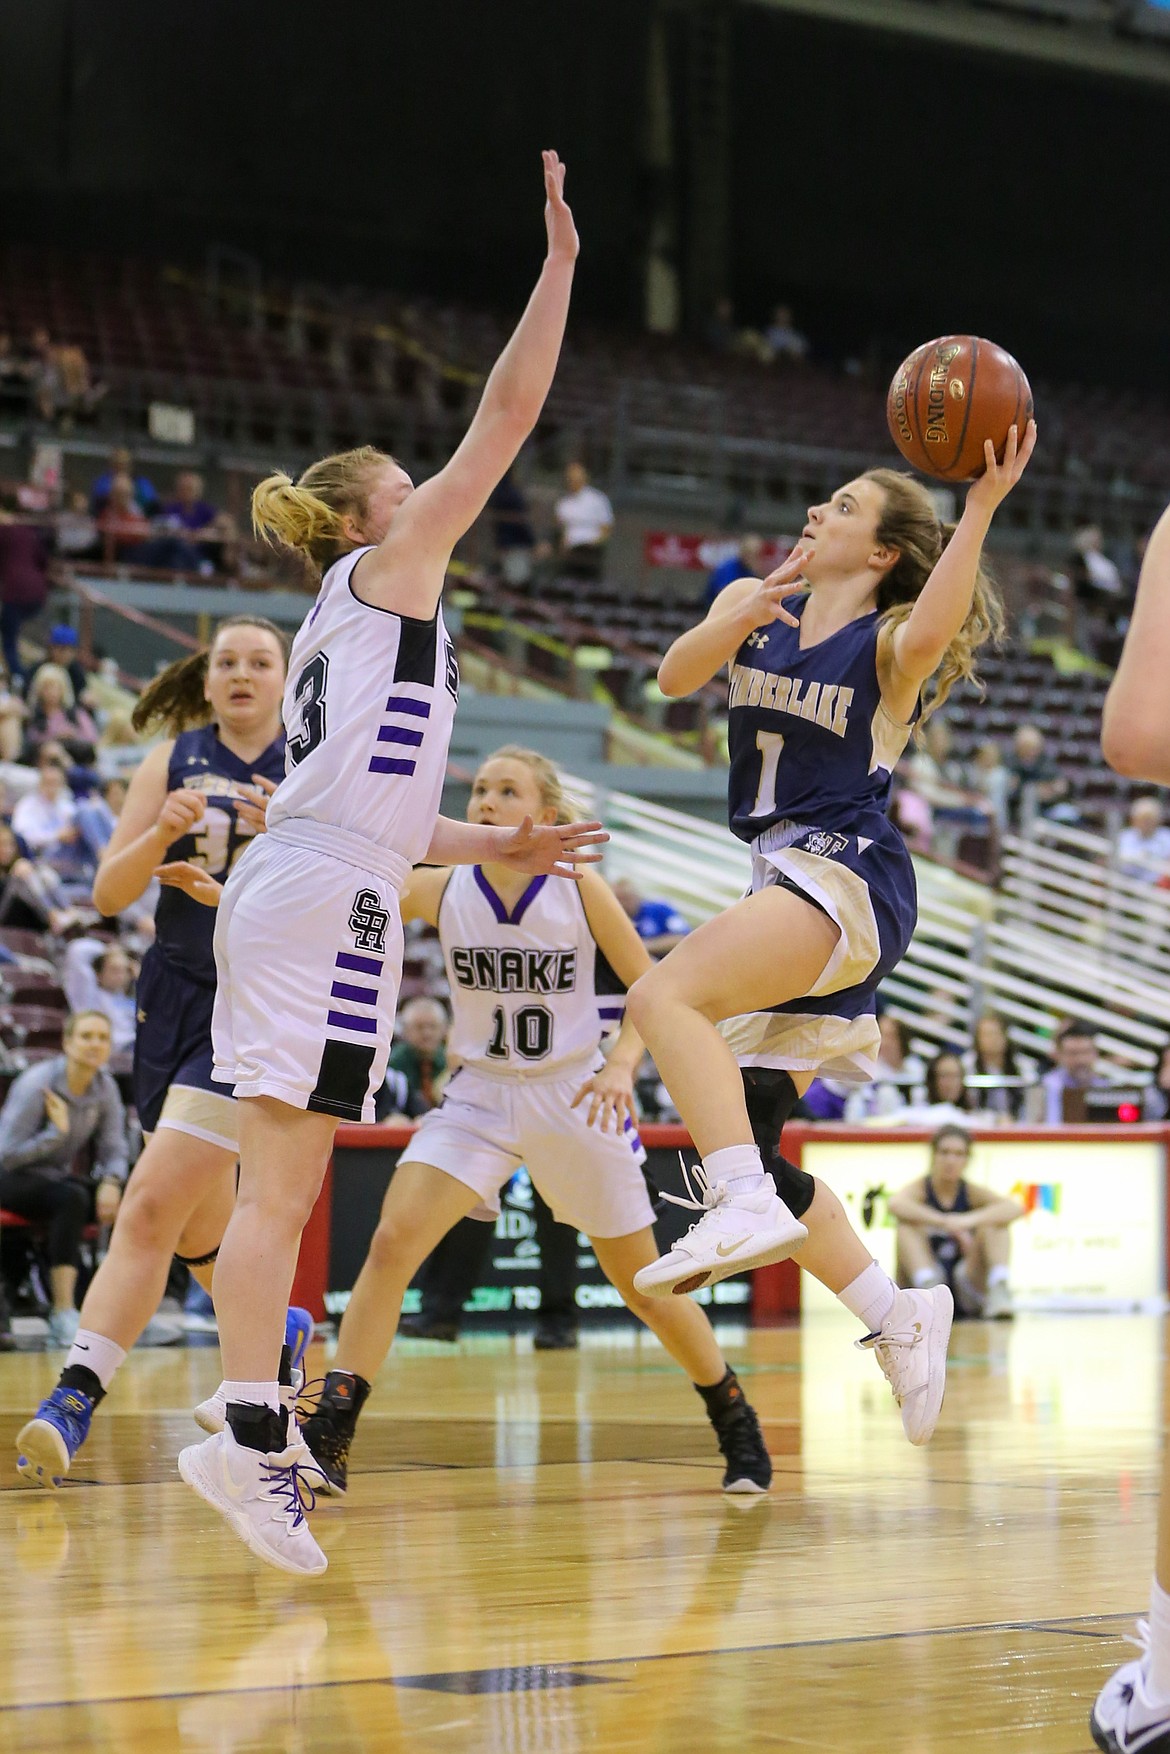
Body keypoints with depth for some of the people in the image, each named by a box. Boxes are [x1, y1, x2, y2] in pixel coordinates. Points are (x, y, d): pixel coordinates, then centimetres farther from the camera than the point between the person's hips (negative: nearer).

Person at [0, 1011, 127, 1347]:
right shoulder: (37, 1085, -19)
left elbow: (113, 1150, 0)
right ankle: (63, 1314, -38)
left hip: (57, 1177, 6)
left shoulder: (105, 1089, -2)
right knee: (72, 1198, -37)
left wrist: (111, 1182, -20)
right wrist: (56, 1131, -26)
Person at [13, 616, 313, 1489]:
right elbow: (109, 892, 3)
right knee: (199, 1229, 13)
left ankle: (78, 1394, -19)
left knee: (153, 1207, -18)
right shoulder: (173, 761, 7)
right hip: (175, 996, 4)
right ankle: (281, 1333, 41)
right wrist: (161, 835, -16)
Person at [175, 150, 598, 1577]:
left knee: (278, 1182, 7)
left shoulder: (342, 631, 26)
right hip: (325, 900, -9)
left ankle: (258, 1432, 8)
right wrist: (559, 262, 2)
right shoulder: (387, 571, 3)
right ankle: (251, 1435, -17)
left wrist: (501, 847, 30)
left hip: (286, 889, 9)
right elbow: (506, 417, -2)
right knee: (284, 1180, -13)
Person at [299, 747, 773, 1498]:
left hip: (574, 1098, -1)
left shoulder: (580, 890, -12)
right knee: (392, 1244, -18)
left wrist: (622, 1064, -21)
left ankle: (737, 1424, 31)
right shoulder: (440, 891, -8)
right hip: (481, 1096, 1)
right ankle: (328, 1438, -15)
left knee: (642, 1282, 8)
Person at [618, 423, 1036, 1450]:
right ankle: (898, 1317, 17)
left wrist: (982, 509, -37)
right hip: (787, 885, 8)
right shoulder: (756, 607, 13)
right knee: (741, 1144, 8)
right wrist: (743, 615, -22)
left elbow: (928, 635, -29)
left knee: (666, 994, -30)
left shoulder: (891, 641, -4)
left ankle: (747, 1208, -38)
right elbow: (677, 674, -4)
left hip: (848, 878, -8)